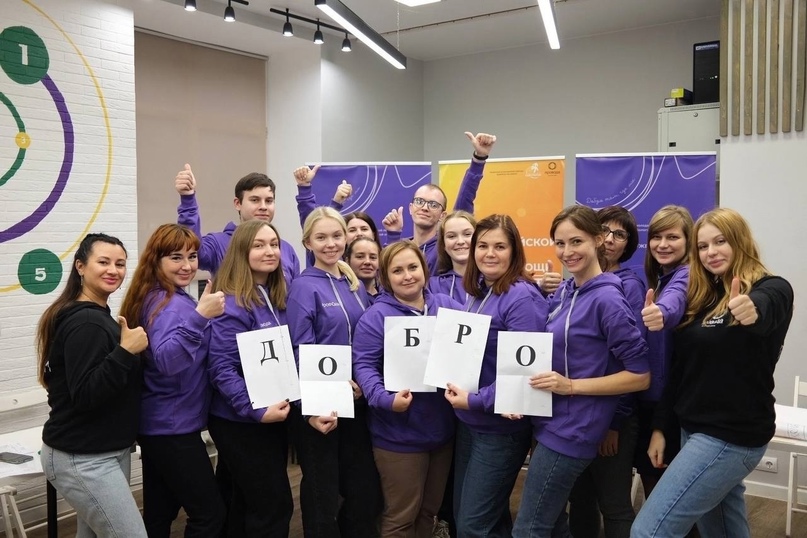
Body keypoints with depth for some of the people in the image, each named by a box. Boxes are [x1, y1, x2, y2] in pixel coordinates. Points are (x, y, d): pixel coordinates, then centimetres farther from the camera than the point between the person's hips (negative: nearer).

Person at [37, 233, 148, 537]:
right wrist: (125, 351, -29)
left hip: (107, 453, 10)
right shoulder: (85, 323, -19)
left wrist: (128, 350, 7)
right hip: (83, 460, -10)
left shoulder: (98, 317, 12)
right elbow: (84, 395, -27)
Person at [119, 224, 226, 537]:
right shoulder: (171, 304, -20)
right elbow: (167, 361, -36)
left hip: (157, 424, 10)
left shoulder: (153, 297, 8)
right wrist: (199, 316, -43)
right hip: (174, 427, -10)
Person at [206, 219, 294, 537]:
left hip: (274, 417, 8)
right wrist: (257, 410, -28)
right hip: (241, 421, -8)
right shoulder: (232, 304, -18)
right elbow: (222, 369, -23)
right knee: (275, 507, -1)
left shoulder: (276, 299, 8)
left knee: (249, 504, 20)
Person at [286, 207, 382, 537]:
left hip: (357, 401, 6)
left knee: (366, 490, 13)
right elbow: (301, 351, -13)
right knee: (322, 493, 8)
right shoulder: (304, 286, -9)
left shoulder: (355, 284, 10)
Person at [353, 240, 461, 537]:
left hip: (443, 429, 5)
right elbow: (364, 365, -15)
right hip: (400, 434, -5)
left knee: (429, 509, 21)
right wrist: (385, 399, -32)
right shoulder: (376, 316, -9)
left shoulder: (448, 306, 5)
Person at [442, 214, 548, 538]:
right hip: (468, 421, 8)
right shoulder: (476, 292, 7)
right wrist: (457, 389, 0)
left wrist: (476, 401, -20)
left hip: (500, 426, -8)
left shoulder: (522, 298, -18)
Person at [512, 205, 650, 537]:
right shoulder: (563, 292, 7)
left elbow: (640, 376, -18)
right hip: (550, 422, 8)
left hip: (571, 430, -8)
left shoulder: (606, 298, -17)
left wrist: (571, 386, -21)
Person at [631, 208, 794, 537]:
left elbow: (763, 310, -37)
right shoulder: (702, 297, 9)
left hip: (732, 436, -7)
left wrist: (751, 311, -59)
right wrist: (659, 426, 9)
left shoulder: (771, 289, -11)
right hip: (694, 429, 7)